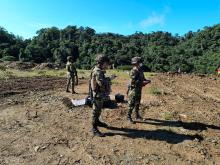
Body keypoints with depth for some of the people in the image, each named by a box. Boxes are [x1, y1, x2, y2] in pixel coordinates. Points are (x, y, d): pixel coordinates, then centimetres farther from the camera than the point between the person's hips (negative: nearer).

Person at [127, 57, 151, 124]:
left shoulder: (140, 71, 9)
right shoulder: (133, 72, -17)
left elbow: (142, 79, 18)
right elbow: (133, 82, -24)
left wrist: (146, 81, -2)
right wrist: (142, 82, -23)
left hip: (139, 90, 8)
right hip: (133, 90, -8)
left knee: (137, 103, 18)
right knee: (132, 104, -1)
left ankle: (137, 115, 33)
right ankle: (129, 117, 11)